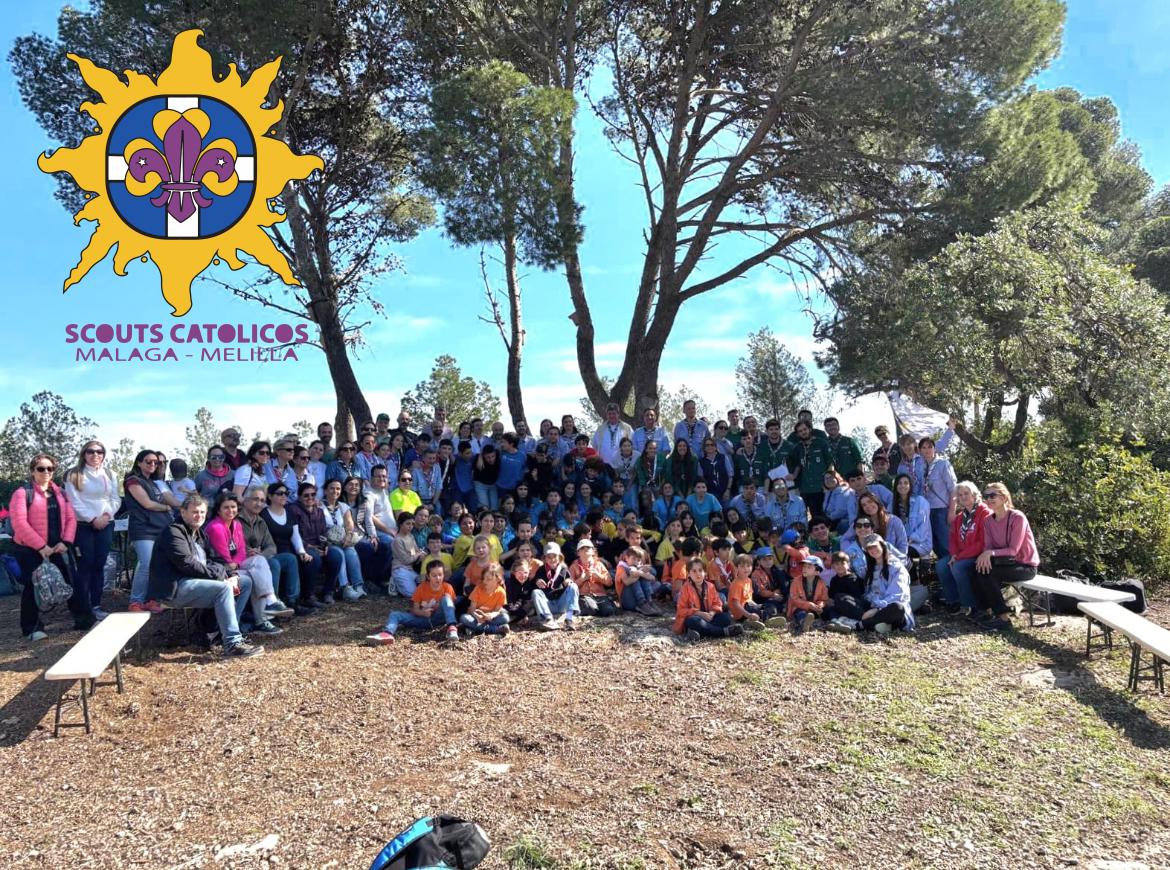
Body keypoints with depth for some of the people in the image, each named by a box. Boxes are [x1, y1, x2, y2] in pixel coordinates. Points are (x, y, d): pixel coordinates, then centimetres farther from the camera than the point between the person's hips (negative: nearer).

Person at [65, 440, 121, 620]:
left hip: (106, 525, 3)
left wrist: (107, 515, -10)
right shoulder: (74, 475, -1)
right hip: (83, 525, -3)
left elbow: (116, 499, 8)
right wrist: (92, 518, -15)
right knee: (85, 566, -4)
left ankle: (96, 605, 9)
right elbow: (74, 501, -8)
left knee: (99, 565, 4)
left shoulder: (109, 475, 12)